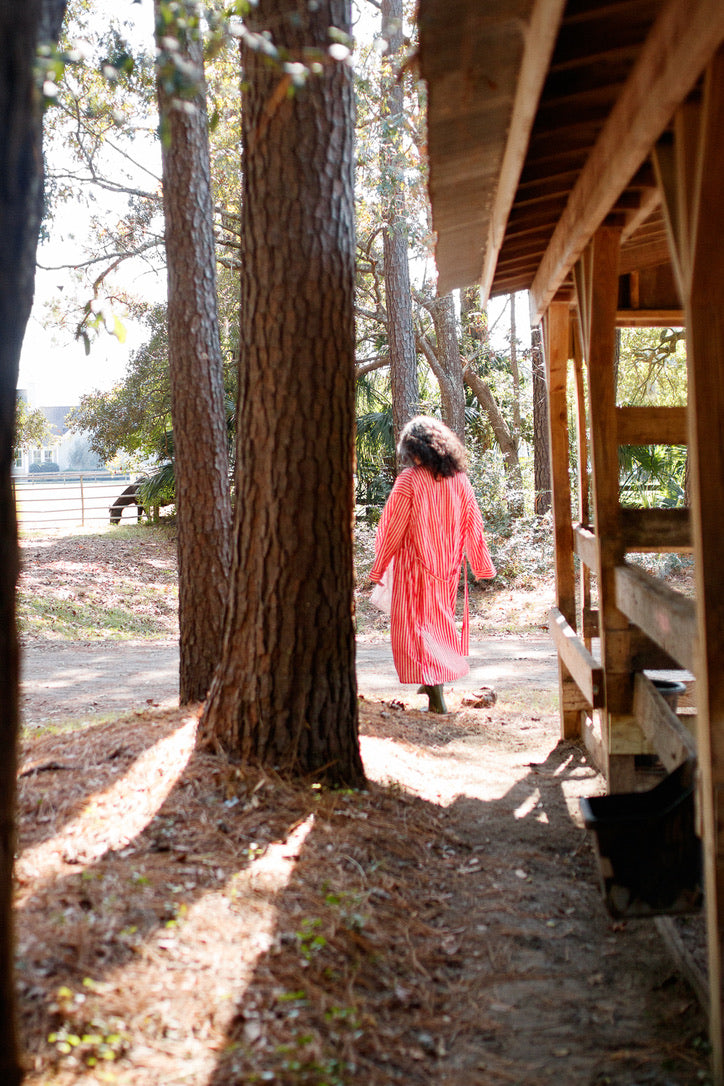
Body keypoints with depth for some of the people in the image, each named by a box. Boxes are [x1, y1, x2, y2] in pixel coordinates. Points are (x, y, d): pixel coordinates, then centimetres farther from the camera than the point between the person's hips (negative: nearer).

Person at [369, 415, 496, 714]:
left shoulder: (409, 479, -15)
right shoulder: (460, 479, -1)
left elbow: (392, 527, -11)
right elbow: (472, 524, 5)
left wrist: (378, 567, -3)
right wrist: (483, 564, 15)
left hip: (415, 566, -5)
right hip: (448, 566, 5)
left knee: (417, 625, 3)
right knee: (442, 620, 21)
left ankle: (436, 698, -3)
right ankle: (435, 682, 31)